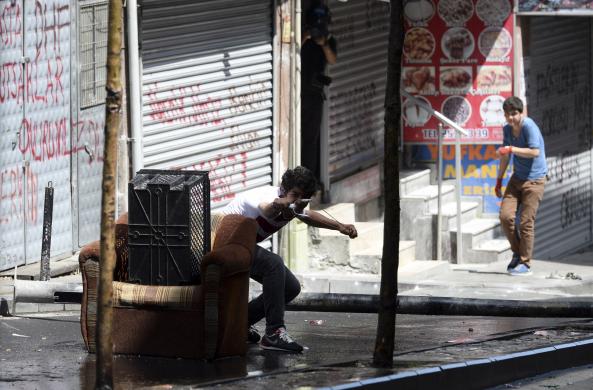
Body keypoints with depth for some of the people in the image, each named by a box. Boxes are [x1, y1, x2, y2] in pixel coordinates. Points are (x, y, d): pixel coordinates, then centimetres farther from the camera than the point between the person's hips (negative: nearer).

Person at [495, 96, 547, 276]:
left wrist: (511, 149, -26)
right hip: (517, 178, 7)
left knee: (526, 222, -7)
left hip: (534, 180, -7)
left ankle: (525, 263, 3)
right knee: (506, 216, -5)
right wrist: (499, 180, 22)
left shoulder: (528, 126, -17)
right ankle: (517, 253, 15)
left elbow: (535, 152, -27)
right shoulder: (507, 129, 6)